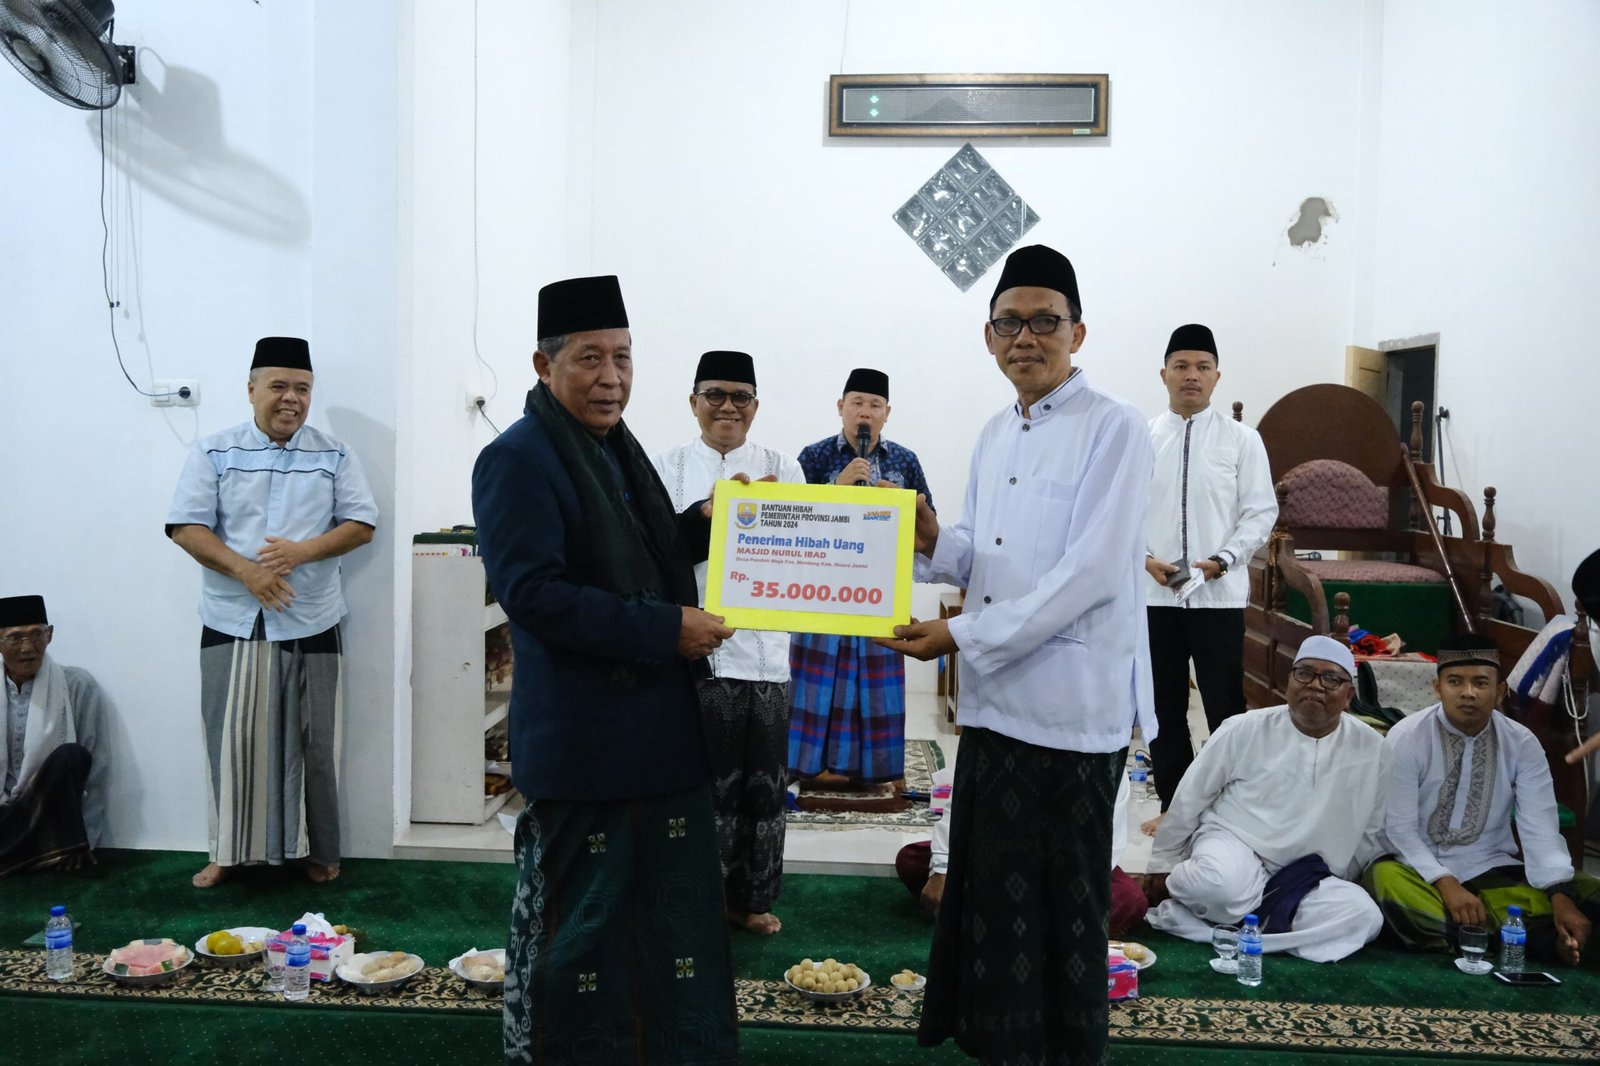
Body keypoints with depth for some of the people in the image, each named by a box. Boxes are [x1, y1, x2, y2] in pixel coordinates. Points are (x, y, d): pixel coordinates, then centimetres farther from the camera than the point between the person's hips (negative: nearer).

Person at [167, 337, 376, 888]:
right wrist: (245, 570, -17)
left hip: (311, 623, 1)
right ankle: (228, 849, 19)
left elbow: (361, 525, 0)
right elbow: (186, 527, -3)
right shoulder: (213, 452, 2)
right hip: (232, 622, 0)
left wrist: (302, 551, -16)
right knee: (233, 740, 3)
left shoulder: (335, 456, 5)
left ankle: (318, 850, 20)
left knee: (313, 742, 6)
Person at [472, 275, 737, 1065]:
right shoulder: (517, 458, -15)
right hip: (580, 734, -9)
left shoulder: (614, 446, 13)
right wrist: (667, 629, -23)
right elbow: (531, 592, -24)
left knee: (678, 910, 19)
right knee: (578, 921, 7)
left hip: (659, 724, 9)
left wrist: (699, 525, 0)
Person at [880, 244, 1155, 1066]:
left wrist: (961, 636, -19)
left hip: (1071, 705, -7)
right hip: (993, 699, 7)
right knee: (987, 889, 15)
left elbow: (1092, 573, -19)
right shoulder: (995, 435, 13)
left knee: (1059, 906, 6)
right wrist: (932, 543, -6)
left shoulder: (1113, 429, -10)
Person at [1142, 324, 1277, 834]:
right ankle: (1173, 805, 25)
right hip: (1154, 594, 2)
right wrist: (1145, 558, -10)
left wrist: (1222, 559, -14)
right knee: (1164, 707, 12)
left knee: (1226, 707, 3)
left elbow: (1261, 511, -1)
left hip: (1219, 594, -2)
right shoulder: (1141, 439, 3)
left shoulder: (1241, 439, 0)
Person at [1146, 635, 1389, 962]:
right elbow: (1190, 798, 2)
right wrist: (1164, 864, 8)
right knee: (1223, 882, -39)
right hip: (1231, 843, -4)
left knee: (1363, 916, -27)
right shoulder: (1245, 730, -6)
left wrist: (1341, 884, 9)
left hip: (1306, 881, 4)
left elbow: (1372, 832, 12)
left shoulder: (1371, 748, -1)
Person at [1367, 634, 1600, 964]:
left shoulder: (1523, 743, -1)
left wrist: (1560, 897, -24)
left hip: (1491, 871, 3)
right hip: (1420, 869, -3)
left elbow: (1540, 828, -9)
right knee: (1384, 879, -36)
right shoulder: (1406, 738, -10)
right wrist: (1446, 884, -27)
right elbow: (1399, 828, -14)